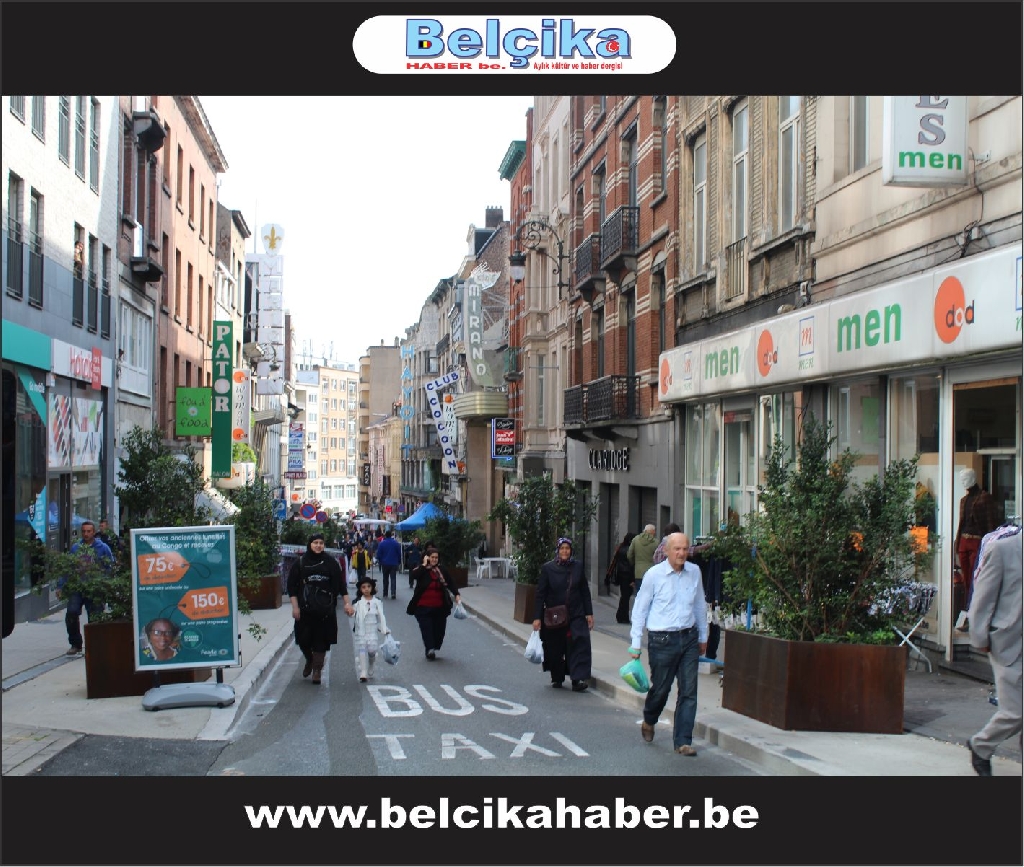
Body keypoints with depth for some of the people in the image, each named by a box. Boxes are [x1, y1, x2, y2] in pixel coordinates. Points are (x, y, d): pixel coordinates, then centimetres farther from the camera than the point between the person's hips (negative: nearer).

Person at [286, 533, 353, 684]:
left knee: (321, 640, 0)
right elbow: (292, 586, 3)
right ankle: (309, 660, 32)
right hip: (305, 609, 0)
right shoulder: (300, 563, 2)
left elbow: (340, 583, 5)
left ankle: (317, 669, 13)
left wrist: (347, 603, -2)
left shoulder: (330, 562, 3)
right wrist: (295, 607, -4)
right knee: (303, 639, 2)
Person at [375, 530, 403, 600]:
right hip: (394, 563, 0)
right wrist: (399, 562, 11)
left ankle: (385, 594, 14)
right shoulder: (396, 543, -3)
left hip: (385, 564, 0)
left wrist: (380, 561, 11)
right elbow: (399, 554, 1)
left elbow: (379, 554, -4)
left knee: (385, 579, 12)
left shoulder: (382, 543, -5)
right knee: (393, 578, -1)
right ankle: (393, 593, -17)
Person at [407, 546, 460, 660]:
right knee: (426, 628, -12)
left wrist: (456, 594, -7)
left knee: (439, 629, 6)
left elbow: (450, 583, 7)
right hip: (423, 607, -3)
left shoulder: (441, 570, 6)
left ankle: (434, 648, 18)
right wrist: (424, 564, -16)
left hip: (439, 607, 3)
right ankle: (430, 649, -17)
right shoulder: (421, 569, -1)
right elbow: (414, 575, -23)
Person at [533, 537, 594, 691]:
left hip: (576, 615, 1)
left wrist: (589, 613, 4)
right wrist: (537, 617, -7)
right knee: (555, 649, 8)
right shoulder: (548, 568, -4)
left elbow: (585, 591, 7)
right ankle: (557, 678, 27)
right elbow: (540, 594, -3)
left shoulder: (578, 566, 2)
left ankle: (577, 680, -15)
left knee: (579, 644, -13)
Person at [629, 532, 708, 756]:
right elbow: (640, 608, 0)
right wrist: (635, 643, 0)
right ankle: (648, 722, 38)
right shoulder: (654, 574, -7)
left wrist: (703, 636, 21)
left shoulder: (694, 572, 4)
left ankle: (682, 742, 7)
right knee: (660, 688, 8)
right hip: (662, 639, -3)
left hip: (689, 638, 3)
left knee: (688, 691, -1)